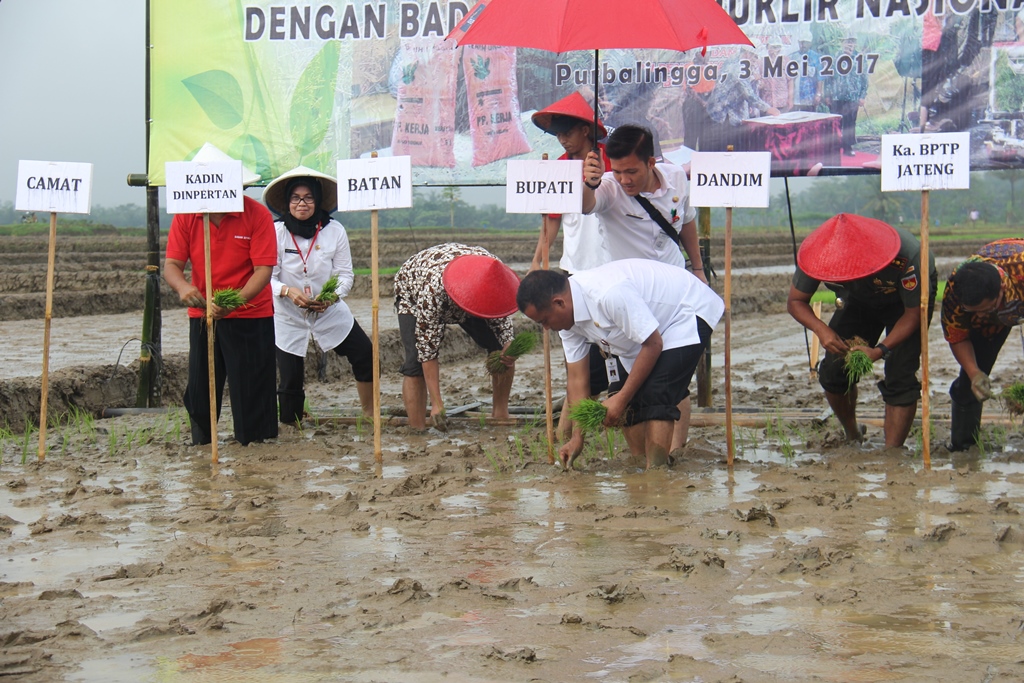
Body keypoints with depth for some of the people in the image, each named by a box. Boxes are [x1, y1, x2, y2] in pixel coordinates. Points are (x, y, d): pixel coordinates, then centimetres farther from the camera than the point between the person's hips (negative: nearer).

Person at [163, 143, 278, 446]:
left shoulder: (257, 214, -12)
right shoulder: (187, 215, -3)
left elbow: (263, 270, -16)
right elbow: (171, 265, -6)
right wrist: (182, 287, -30)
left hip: (250, 316, -3)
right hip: (201, 315, 3)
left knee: (250, 391, -1)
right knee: (199, 390, 6)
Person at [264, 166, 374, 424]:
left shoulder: (334, 230, -8)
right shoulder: (276, 232, -13)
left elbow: (345, 274, -5)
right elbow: (267, 277, -11)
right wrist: (288, 291, -31)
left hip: (330, 312, 2)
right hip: (288, 316, -2)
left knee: (365, 355, -5)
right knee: (290, 379, -3)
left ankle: (369, 415, 12)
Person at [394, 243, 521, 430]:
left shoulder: (493, 276, -34)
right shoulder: (433, 290, -46)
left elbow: (501, 321, -17)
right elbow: (428, 351, -37)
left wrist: (508, 352, -38)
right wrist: (437, 404, -36)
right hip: (413, 295, -4)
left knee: (502, 350, -11)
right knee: (416, 364, -24)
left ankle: (500, 415, 5)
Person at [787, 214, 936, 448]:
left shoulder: (904, 259, -40)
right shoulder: (819, 254, -31)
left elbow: (913, 314, -27)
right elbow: (795, 301, -18)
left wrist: (881, 350, -42)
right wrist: (821, 330, -39)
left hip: (907, 298, -4)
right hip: (860, 300, 4)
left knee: (899, 378, -20)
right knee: (833, 372, -6)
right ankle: (853, 438, 18)